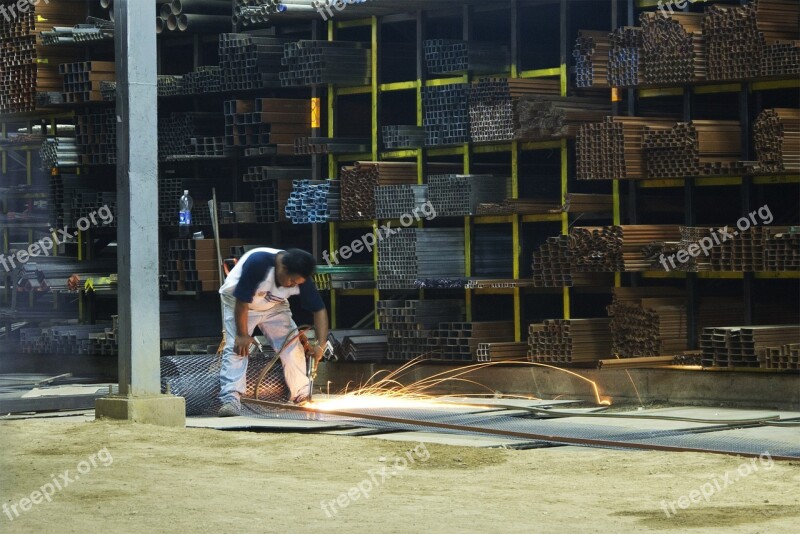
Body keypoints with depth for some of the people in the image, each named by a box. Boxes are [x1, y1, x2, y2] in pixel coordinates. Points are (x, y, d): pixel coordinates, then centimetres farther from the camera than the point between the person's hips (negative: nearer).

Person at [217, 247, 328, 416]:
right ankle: (231, 399, -26)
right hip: (237, 302, -4)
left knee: (293, 348, -4)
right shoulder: (257, 262, -40)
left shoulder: (300, 277, -24)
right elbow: (242, 302, -31)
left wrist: (321, 345, -27)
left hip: (273, 306, 4)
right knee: (237, 348, -20)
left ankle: (302, 395, 9)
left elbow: (319, 310, -17)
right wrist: (242, 334, -24)